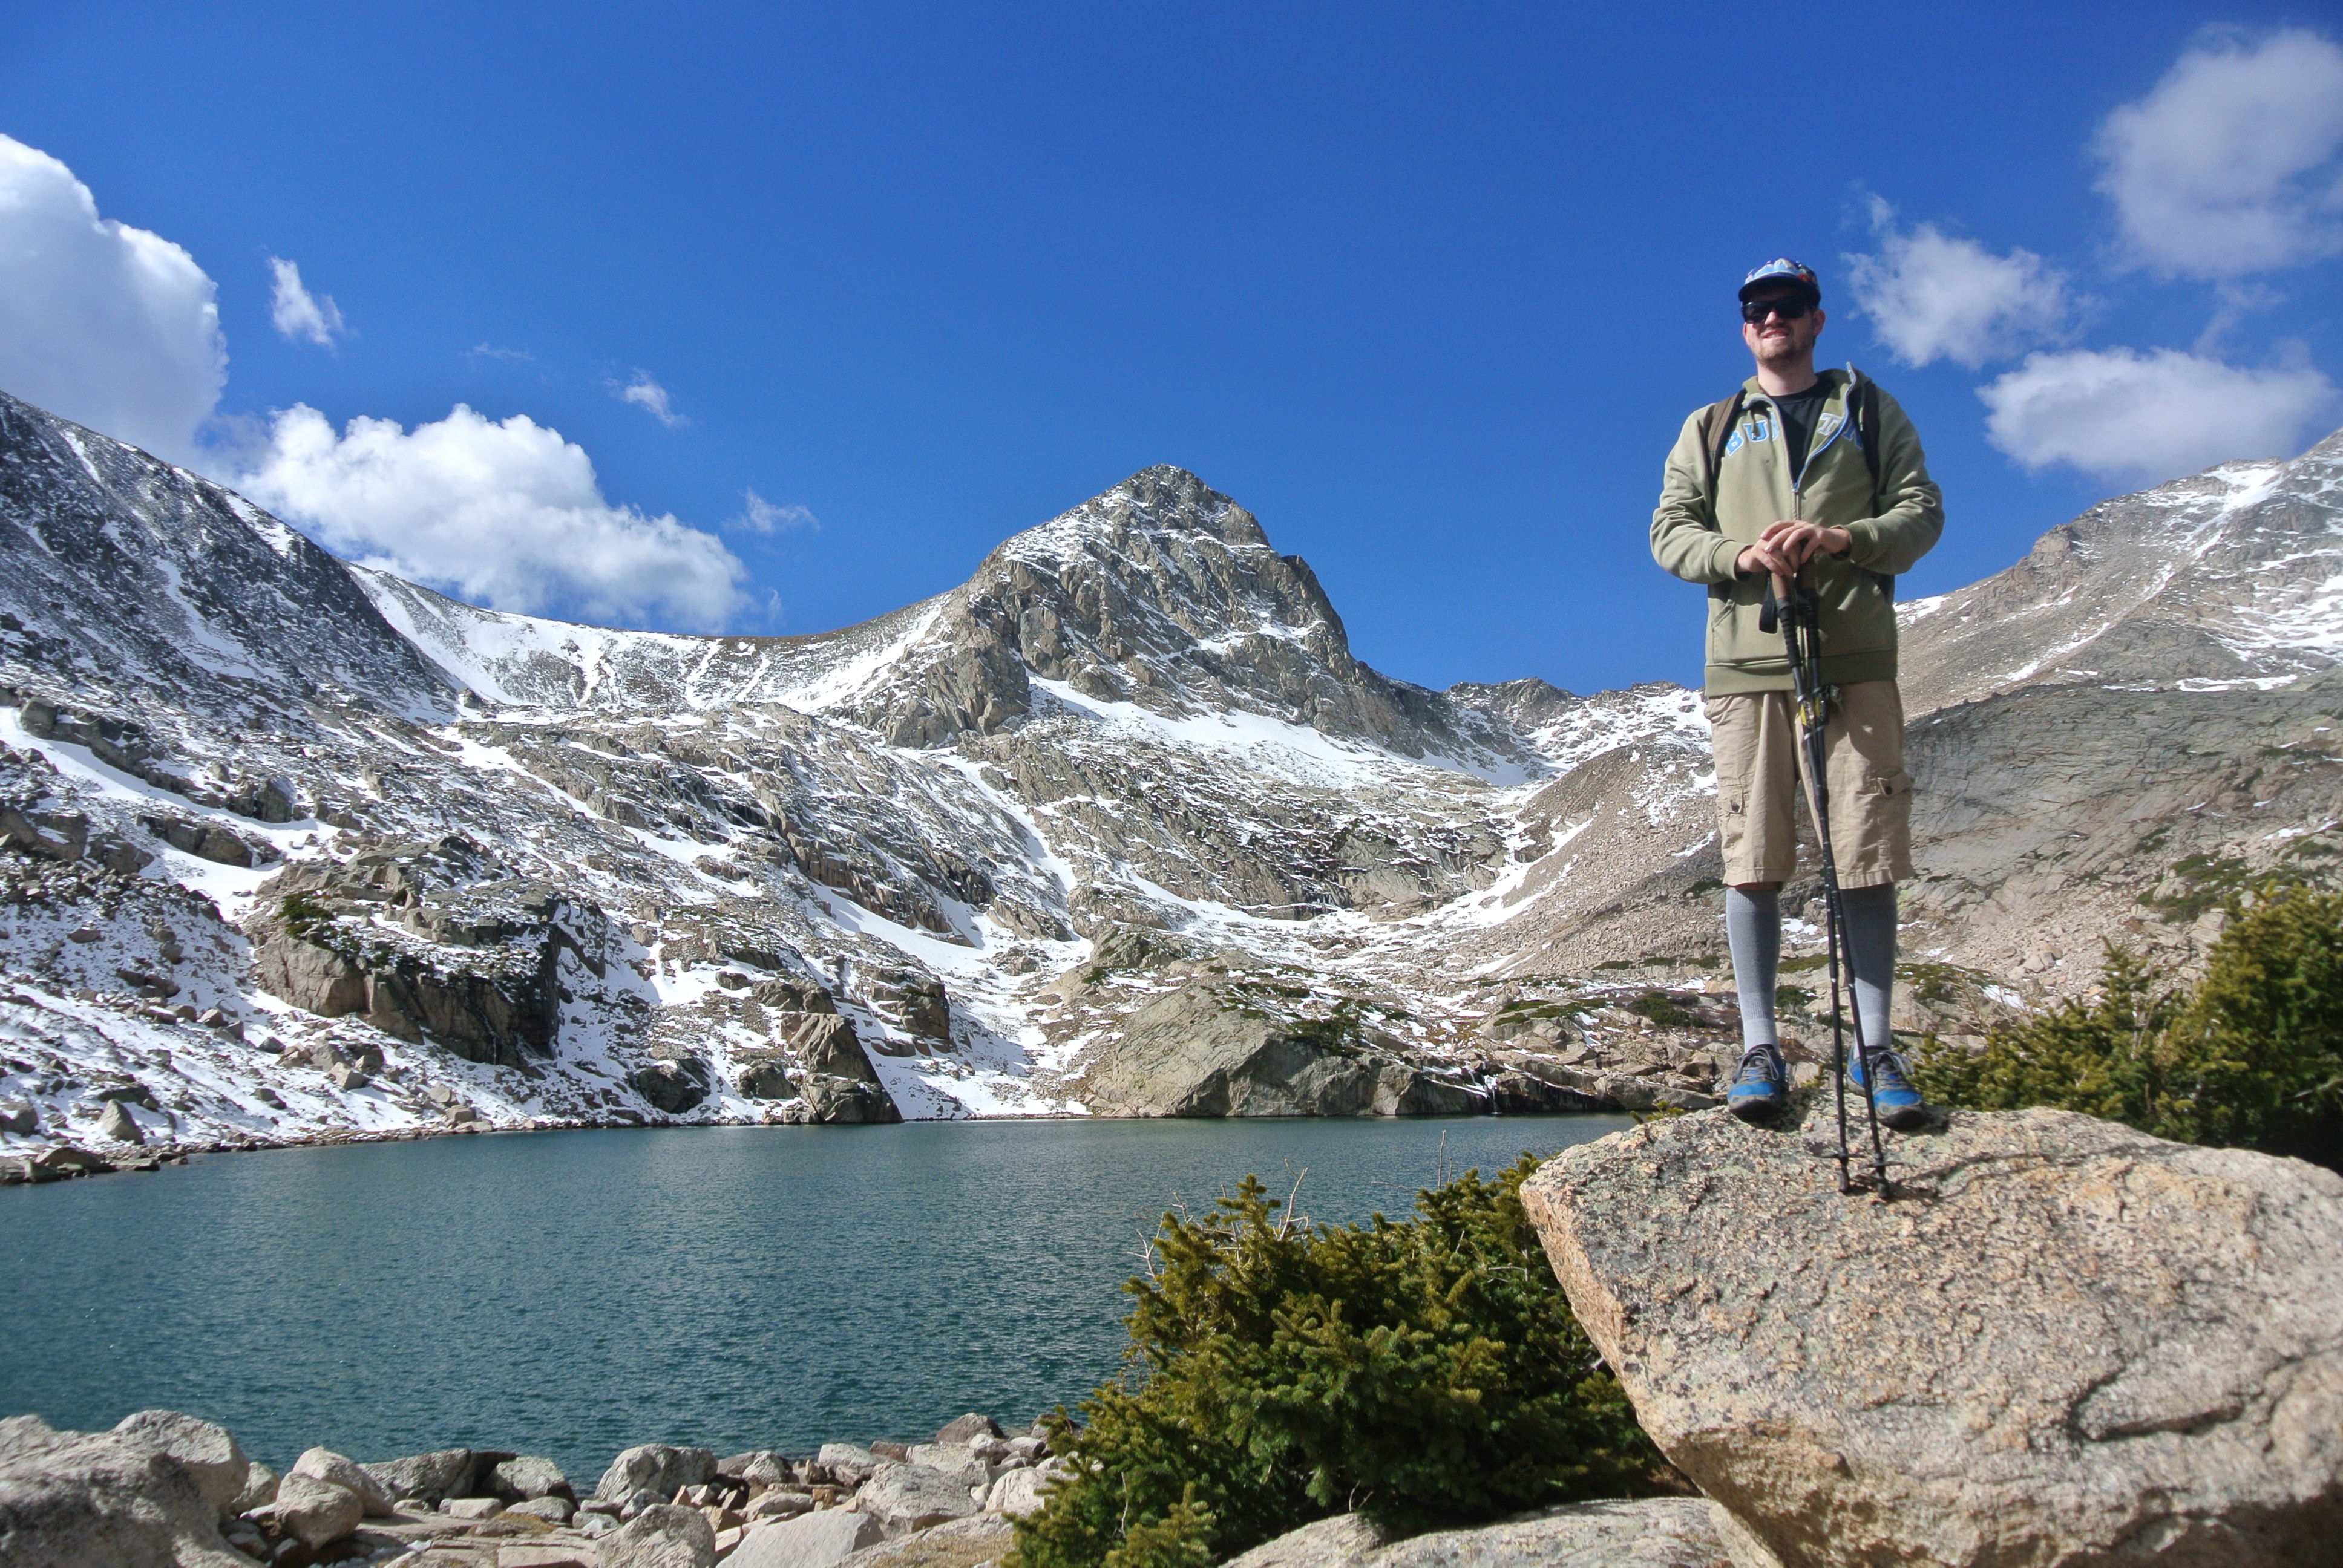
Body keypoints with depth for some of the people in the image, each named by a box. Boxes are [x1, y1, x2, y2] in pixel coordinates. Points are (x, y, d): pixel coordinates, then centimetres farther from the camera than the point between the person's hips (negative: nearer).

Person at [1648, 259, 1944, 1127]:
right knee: (1751, 859, -4)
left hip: (1856, 661, 0)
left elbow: (1922, 511, 9)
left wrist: (1843, 540, -11)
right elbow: (1670, 530, 11)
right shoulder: (1710, 427, 20)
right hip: (1747, 663, 0)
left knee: (1869, 858, -4)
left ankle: (1874, 1047, 4)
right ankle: (1760, 1049, 2)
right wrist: (1740, 554, -10)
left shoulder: (1871, 411, 19)